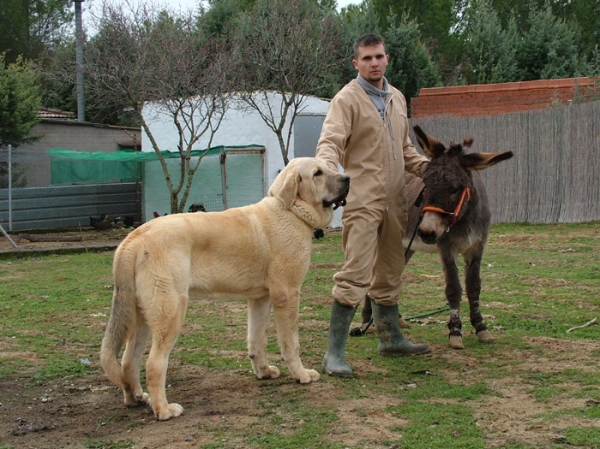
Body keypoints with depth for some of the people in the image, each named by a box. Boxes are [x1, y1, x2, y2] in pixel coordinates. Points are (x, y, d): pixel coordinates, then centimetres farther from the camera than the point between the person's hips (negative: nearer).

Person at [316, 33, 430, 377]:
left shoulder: (397, 98, 16)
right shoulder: (347, 99, -7)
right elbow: (330, 141, -20)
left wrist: (428, 168, 9)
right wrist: (328, 169, -41)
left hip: (394, 200, 8)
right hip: (363, 201, -7)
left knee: (390, 272, 17)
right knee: (355, 275, -14)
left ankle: (391, 339, 31)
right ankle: (335, 352, -10)